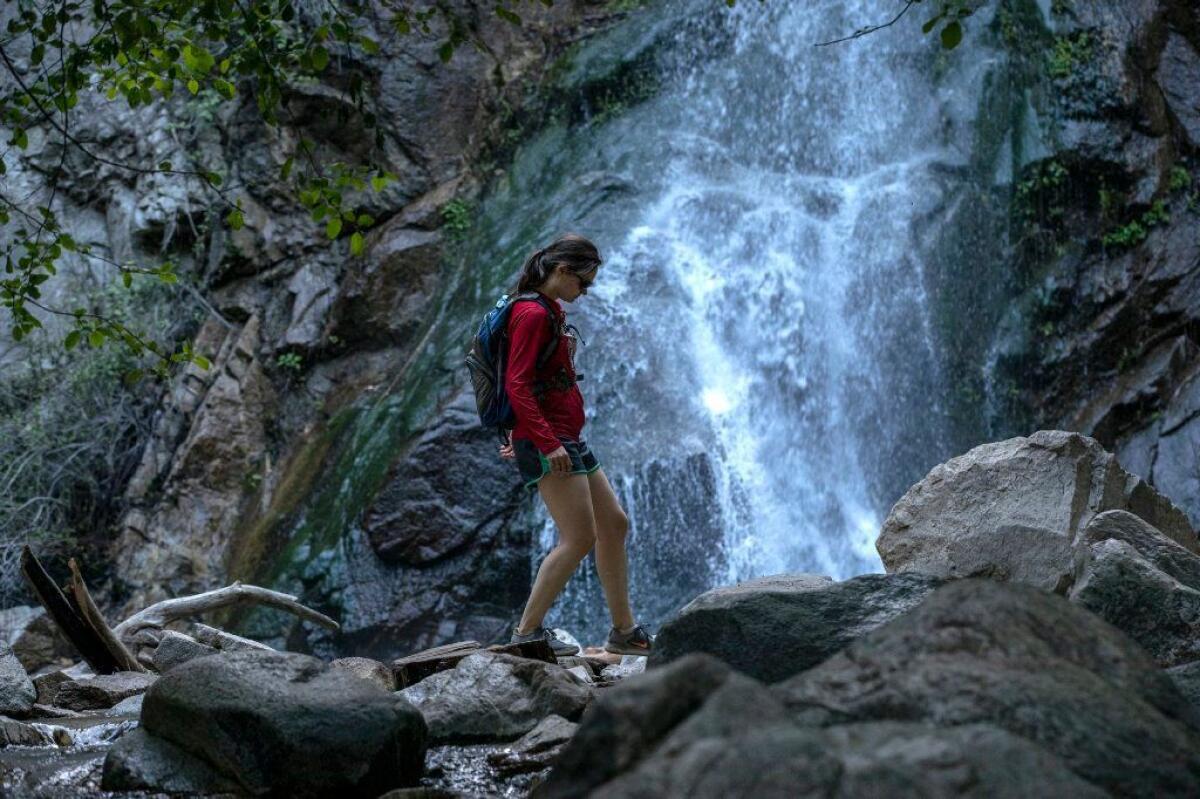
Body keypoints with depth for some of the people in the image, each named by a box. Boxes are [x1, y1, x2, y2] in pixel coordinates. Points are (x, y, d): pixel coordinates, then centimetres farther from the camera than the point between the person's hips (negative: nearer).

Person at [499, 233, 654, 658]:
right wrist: (546, 442, -26)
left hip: (567, 439, 11)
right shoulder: (532, 313, -13)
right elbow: (516, 384, -21)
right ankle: (527, 632, -7)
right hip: (547, 441, -11)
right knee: (579, 537, -13)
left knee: (614, 525, 12)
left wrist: (522, 438, 25)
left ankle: (624, 631, 19)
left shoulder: (551, 312, 18)